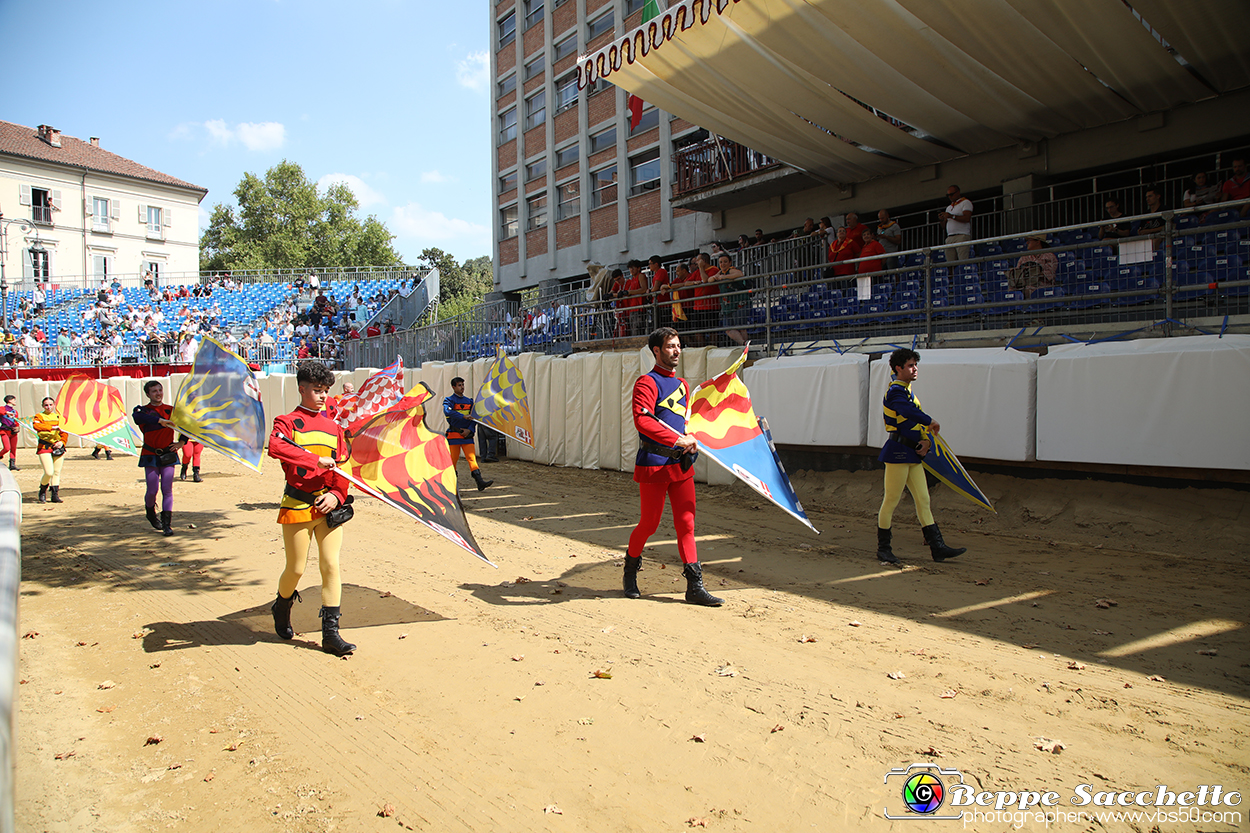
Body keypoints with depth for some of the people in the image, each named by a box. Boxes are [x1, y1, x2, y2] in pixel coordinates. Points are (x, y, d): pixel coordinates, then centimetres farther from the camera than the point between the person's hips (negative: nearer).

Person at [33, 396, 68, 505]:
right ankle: (42, 491, 13)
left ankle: (55, 495, 14)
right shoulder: (39, 416, 2)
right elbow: (36, 425, -20)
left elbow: (64, 432, 14)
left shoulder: (59, 417, 15)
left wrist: (62, 442, -4)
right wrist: (53, 427, -25)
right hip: (44, 447, -4)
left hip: (58, 447, 4)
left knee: (57, 472, 6)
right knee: (49, 472, -13)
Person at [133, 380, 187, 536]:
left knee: (167, 490, -4)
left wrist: (181, 442, 11)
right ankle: (150, 513, 30)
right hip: (150, 456, -2)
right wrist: (160, 421, -38)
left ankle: (167, 524, -3)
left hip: (168, 456, 2)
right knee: (152, 491, 0)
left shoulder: (171, 410, 8)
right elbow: (137, 417, -26)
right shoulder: (143, 410, 0)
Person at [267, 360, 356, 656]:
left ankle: (331, 633, 5)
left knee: (331, 566, -1)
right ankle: (282, 608, 38)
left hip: (328, 505, 4)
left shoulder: (333, 426, 14)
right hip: (298, 505, -3)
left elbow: (343, 465, 12)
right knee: (296, 568, 5)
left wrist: (337, 495, -5)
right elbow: (275, 447, -22)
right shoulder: (288, 421, 0)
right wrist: (317, 460, -26)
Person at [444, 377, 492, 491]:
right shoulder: (449, 400, 1)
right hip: (454, 435, -3)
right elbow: (447, 411, -20)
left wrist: (469, 429, -4)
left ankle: (479, 482, -15)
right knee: (453, 459, 1)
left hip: (467, 435, 3)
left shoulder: (469, 401, 15)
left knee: (472, 457, -6)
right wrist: (463, 416, -28)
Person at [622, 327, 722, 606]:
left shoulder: (682, 384, 17)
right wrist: (677, 441, -29)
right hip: (653, 465, -7)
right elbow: (642, 420, -24)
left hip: (682, 464, 7)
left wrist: (691, 439, 9)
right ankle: (630, 572, 28)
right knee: (649, 524, 3)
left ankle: (694, 586, 7)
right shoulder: (647, 383, -8)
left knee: (686, 523, 4)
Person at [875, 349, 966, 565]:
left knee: (923, 500, 7)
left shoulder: (907, 391, 19)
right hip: (897, 452, -10)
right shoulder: (895, 390, -11)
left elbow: (917, 420, 17)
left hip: (912, 454, 10)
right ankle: (883, 548, 7)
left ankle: (937, 547, 10)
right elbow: (911, 413, -29)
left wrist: (925, 440, 0)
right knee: (891, 500, -3)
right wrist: (931, 422, -14)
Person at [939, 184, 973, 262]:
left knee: (963, 263, -16)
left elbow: (967, 218, -11)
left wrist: (951, 216, -12)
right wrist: (942, 219, 4)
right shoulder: (949, 207, 27)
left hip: (962, 236, -6)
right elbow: (944, 226, 24)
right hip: (949, 237, 6)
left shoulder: (966, 202, 6)